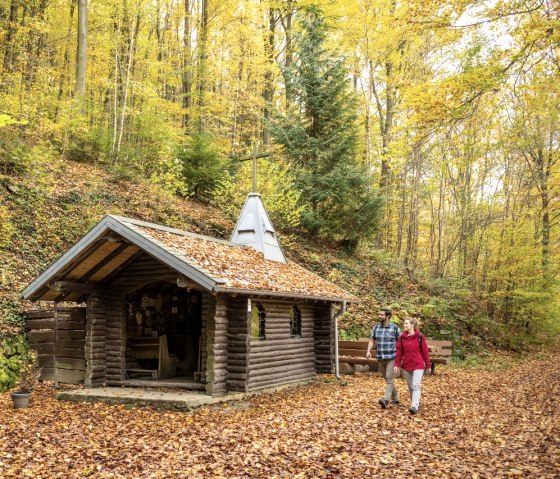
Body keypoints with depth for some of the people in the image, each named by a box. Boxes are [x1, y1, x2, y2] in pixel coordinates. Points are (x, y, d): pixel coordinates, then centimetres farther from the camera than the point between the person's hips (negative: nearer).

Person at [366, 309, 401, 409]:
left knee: (389, 378, -14)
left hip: (392, 357, -5)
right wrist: (368, 351, -12)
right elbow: (372, 341, 5)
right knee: (387, 379, 14)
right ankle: (395, 397, 31)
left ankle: (385, 400, -23)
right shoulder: (376, 327, 4)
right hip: (381, 358, 5)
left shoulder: (395, 328, -7)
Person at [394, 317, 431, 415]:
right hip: (406, 366, 4)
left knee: (416, 386, -14)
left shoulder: (420, 337, -6)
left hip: (418, 365, -4)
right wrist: (396, 364, -5)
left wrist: (428, 365, 2)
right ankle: (415, 402, 29)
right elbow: (399, 352, 3)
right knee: (410, 387, 12)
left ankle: (415, 406, -20)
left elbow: (425, 351, -1)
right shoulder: (402, 337, 2)